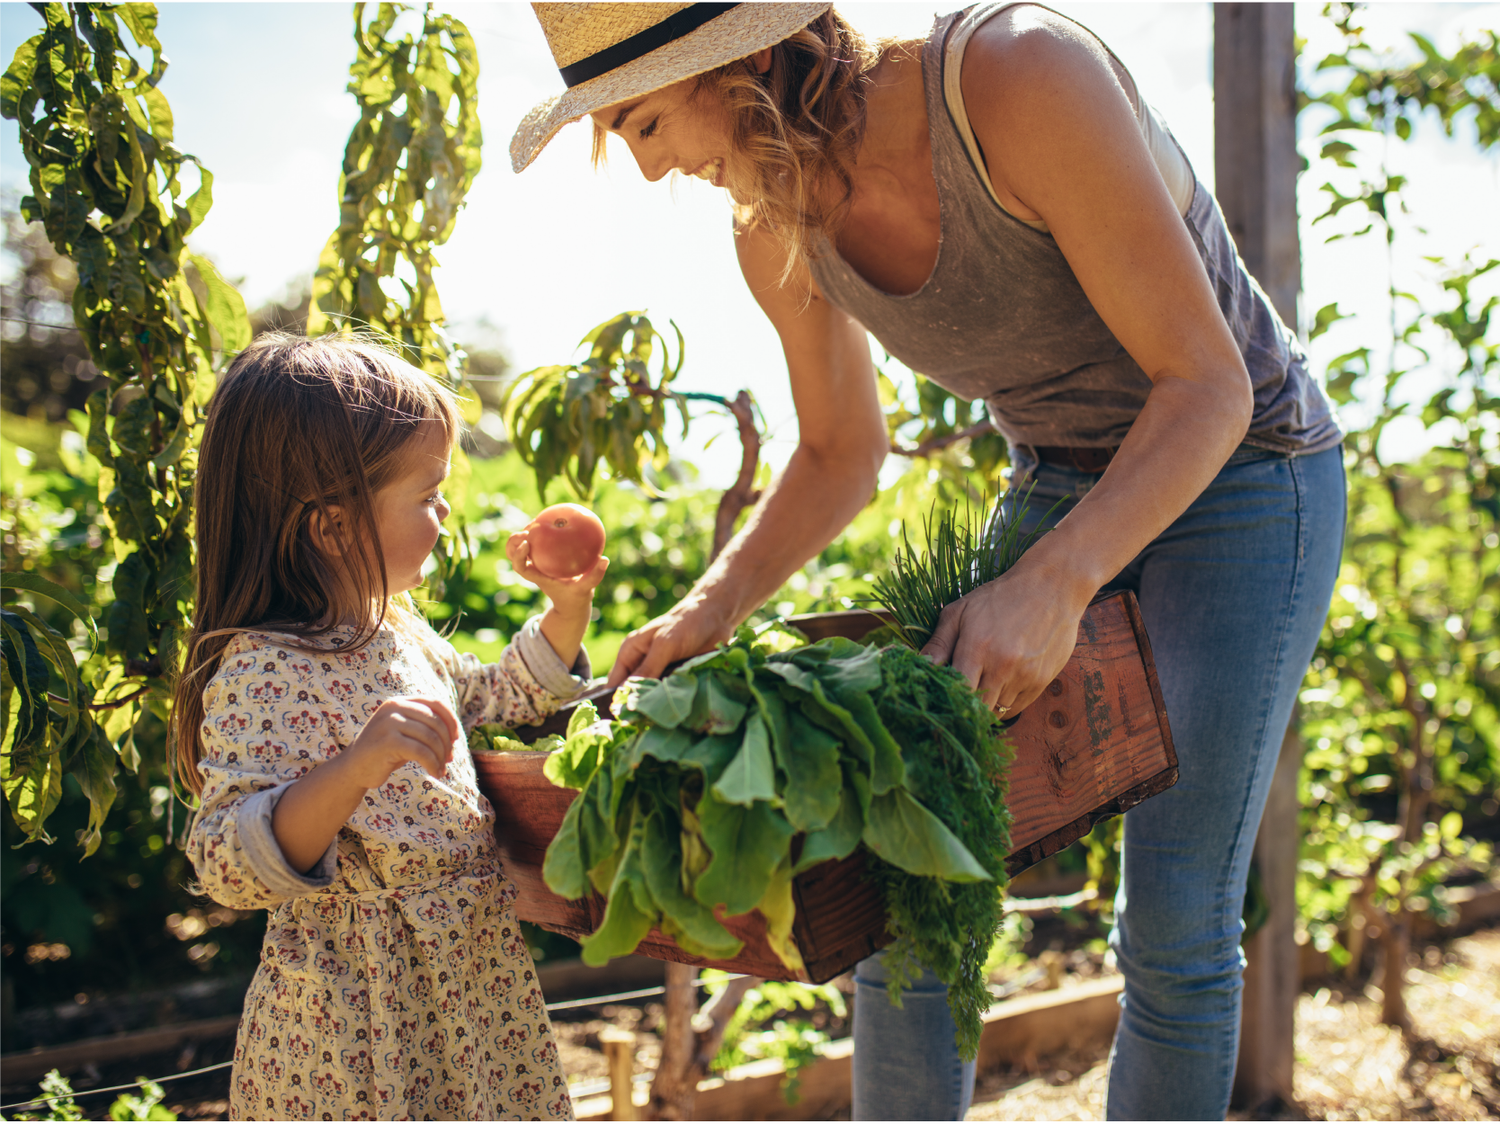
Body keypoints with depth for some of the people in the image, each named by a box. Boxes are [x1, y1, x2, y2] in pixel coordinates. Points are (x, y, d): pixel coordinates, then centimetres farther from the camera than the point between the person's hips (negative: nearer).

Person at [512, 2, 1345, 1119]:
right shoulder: (777, 228, -10)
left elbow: (1207, 384, -26)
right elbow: (841, 454, 6)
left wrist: (1054, 583, -39)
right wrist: (709, 609, -9)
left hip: (1246, 473, -5)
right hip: (1058, 487, 5)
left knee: (1175, 924, -8)